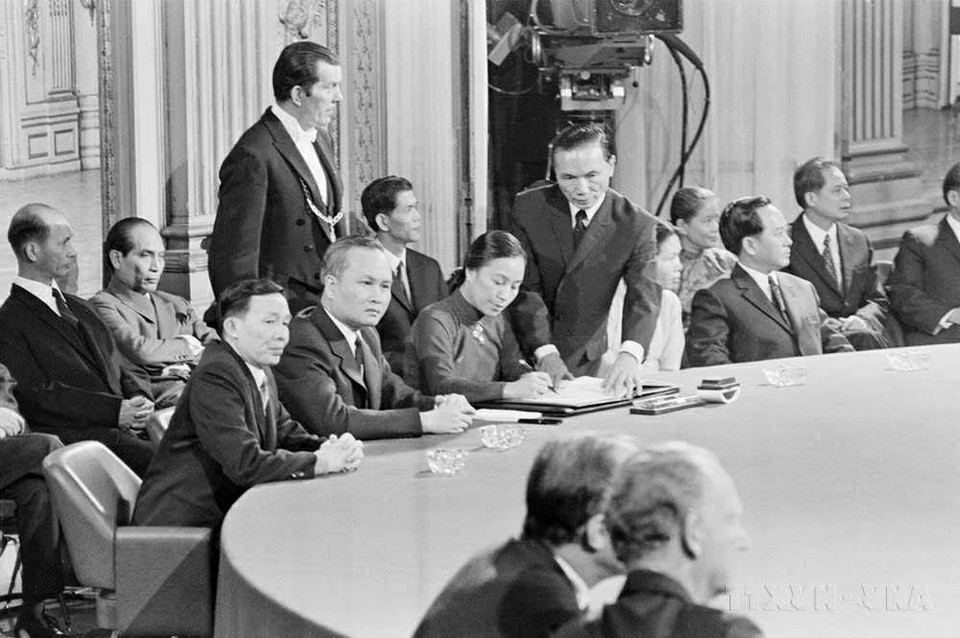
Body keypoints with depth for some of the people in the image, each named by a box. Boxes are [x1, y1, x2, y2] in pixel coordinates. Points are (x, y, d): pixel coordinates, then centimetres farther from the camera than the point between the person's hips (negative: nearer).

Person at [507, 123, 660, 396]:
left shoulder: (638, 225, -7)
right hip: (525, 353, 0)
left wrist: (630, 355, -37)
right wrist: (545, 352, -23)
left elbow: (644, 296, -18)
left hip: (584, 362, 0)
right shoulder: (528, 208, -5)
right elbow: (525, 288, -9)